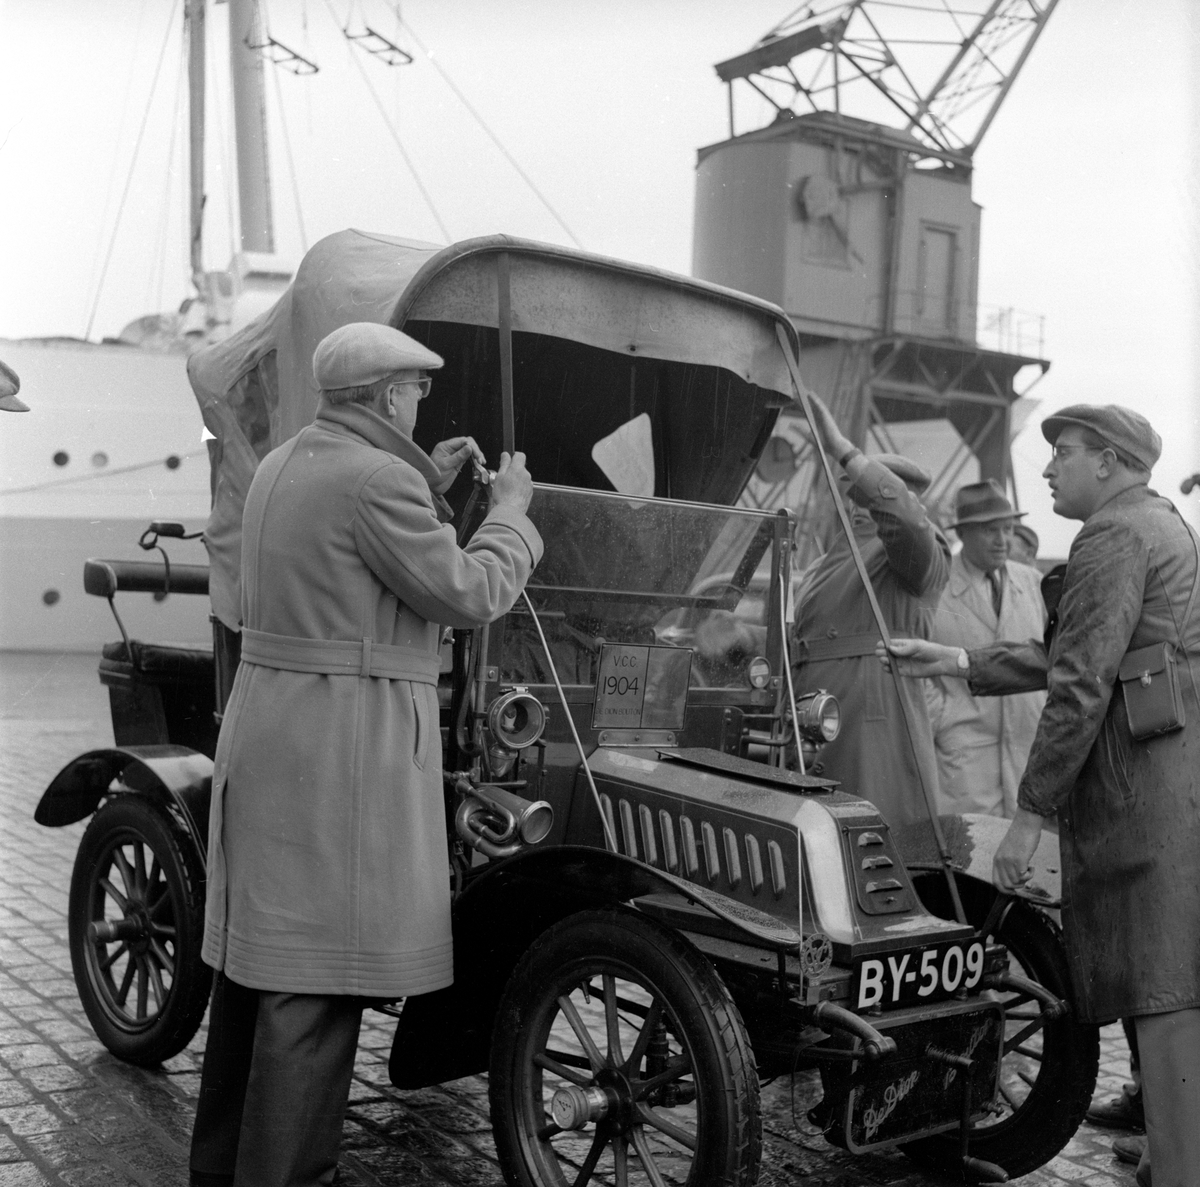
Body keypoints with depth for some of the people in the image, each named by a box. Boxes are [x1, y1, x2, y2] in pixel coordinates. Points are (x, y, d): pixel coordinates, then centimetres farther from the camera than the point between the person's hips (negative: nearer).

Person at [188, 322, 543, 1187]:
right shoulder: (376, 476, -15)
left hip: (266, 721, 10)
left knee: (260, 949, 18)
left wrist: (429, 491, 20)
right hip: (348, 736, -10)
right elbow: (470, 595, -13)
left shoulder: (282, 464, 13)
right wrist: (510, 508, 1)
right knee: (318, 979, -3)